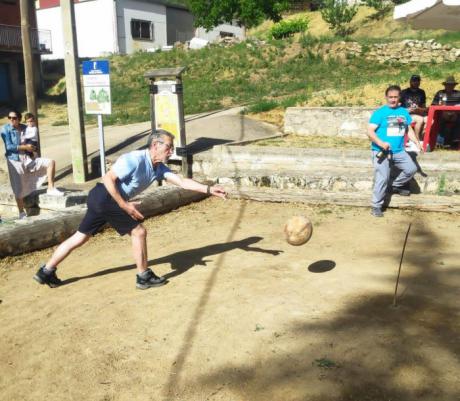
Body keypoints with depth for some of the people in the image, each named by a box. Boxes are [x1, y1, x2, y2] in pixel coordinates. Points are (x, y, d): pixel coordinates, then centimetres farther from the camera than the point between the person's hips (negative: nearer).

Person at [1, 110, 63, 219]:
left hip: (28, 159, 4)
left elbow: (30, 143, 12)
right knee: (18, 190, -3)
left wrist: (32, 148, -11)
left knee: (51, 162, -9)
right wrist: (25, 147, -18)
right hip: (15, 161, -4)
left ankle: (51, 188, -2)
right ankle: (22, 213, 14)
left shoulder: (24, 128, 5)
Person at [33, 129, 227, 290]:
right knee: (139, 232, -2)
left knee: (80, 237, 15)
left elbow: (182, 182, 0)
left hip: (100, 199, 9)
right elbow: (108, 179, -22)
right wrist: (125, 205, -23)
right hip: (106, 197, -9)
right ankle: (144, 277, 9)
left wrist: (209, 189, -9)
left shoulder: (158, 168, 5)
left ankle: (47, 271, 25)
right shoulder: (134, 159, -20)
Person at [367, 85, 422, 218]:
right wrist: (381, 143, -29)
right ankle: (376, 206, 2)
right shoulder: (379, 113, -9)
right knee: (382, 178, -9)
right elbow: (370, 132, -15)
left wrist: (416, 142, 6)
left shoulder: (404, 112, 9)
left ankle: (396, 186, 30)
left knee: (411, 168, 6)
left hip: (399, 151, 6)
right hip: (381, 152, -6)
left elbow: (409, 129, 19)